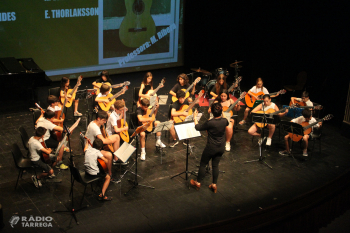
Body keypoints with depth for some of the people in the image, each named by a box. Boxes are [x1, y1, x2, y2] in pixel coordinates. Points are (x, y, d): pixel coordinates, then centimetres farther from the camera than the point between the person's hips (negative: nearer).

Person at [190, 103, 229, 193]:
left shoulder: (210, 123, -25)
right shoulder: (224, 121, -10)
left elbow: (198, 128, -10)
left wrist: (195, 117, 4)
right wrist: (222, 115, 28)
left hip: (211, 148, -5)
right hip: (221, 148, 5)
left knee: (203, 164, 13)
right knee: (215, 165, 16)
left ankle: (198, 183, 26)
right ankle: (214, 184, 21)